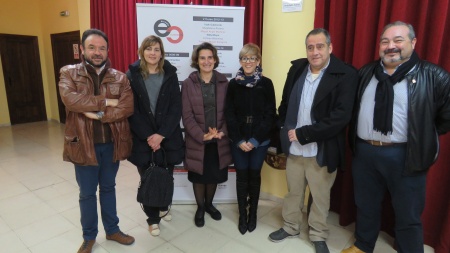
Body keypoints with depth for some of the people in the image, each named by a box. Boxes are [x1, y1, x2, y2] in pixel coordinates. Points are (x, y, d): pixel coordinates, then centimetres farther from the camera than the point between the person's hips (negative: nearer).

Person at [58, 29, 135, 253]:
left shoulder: (119, 77, 1)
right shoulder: (69, 73, -3)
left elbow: (127, 107, -13)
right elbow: (70, 99, -22)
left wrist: (98, 114, -20)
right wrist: (105, 102, -19)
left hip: (112, 143, 2)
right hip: (84, 144, -1)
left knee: (108, 188, 19)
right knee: (87, 193, 13)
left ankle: (112, 229, 37)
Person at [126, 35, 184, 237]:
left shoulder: (170, 75, 3)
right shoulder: (132, 75, -1)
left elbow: (176, 108, -3)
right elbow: (131, 110, -5)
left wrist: (161, 134, -12)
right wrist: (148, 136, -12)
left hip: (168, 137, 1)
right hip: (142, 139, -1)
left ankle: (163, 207, 39)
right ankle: (153, 218, 27)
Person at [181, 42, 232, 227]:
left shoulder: (223, 82, 1)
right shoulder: (188, 84, -4)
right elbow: (187, 116, -9)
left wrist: (222, 132, -14)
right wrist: (202, 135, -18)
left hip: (219, 140, 2)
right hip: (197, 141, -1)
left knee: (214, 175, 15)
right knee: (199, 176, 13)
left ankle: (209, 204, 40)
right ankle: (200, 208, 36)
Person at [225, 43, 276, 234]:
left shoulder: (266, 84, -3)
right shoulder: (233, 84, 0)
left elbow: (270, 115, -5)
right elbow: (229, 115, -1)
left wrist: (255, 140, -11)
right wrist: (239, 140, -9)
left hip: (260, 141, 0)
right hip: (238, 141, 1)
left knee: (254, 176, 11)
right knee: (242, 176, 8)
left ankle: (253, 213, 30)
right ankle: (242, 214, 25)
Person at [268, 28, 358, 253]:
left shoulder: (346, 75, -13)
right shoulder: (296, 68, 3)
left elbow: (341, 116, -21)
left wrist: (303, 134, -21)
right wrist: (285, 131, 1)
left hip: (321, 151, -4)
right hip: (294, 148, 4)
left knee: (320, 197, 16)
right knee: (293, 192, 21)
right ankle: (290, 226, 43)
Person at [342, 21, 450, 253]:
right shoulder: (365, 73, 6)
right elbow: (352, 108, 14)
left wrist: (426, 136, 0)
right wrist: (355, 142, 9)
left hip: (405, 155, -3)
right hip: (364, 152, 4)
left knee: (408, 216, 12)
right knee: (365, 205, 21)